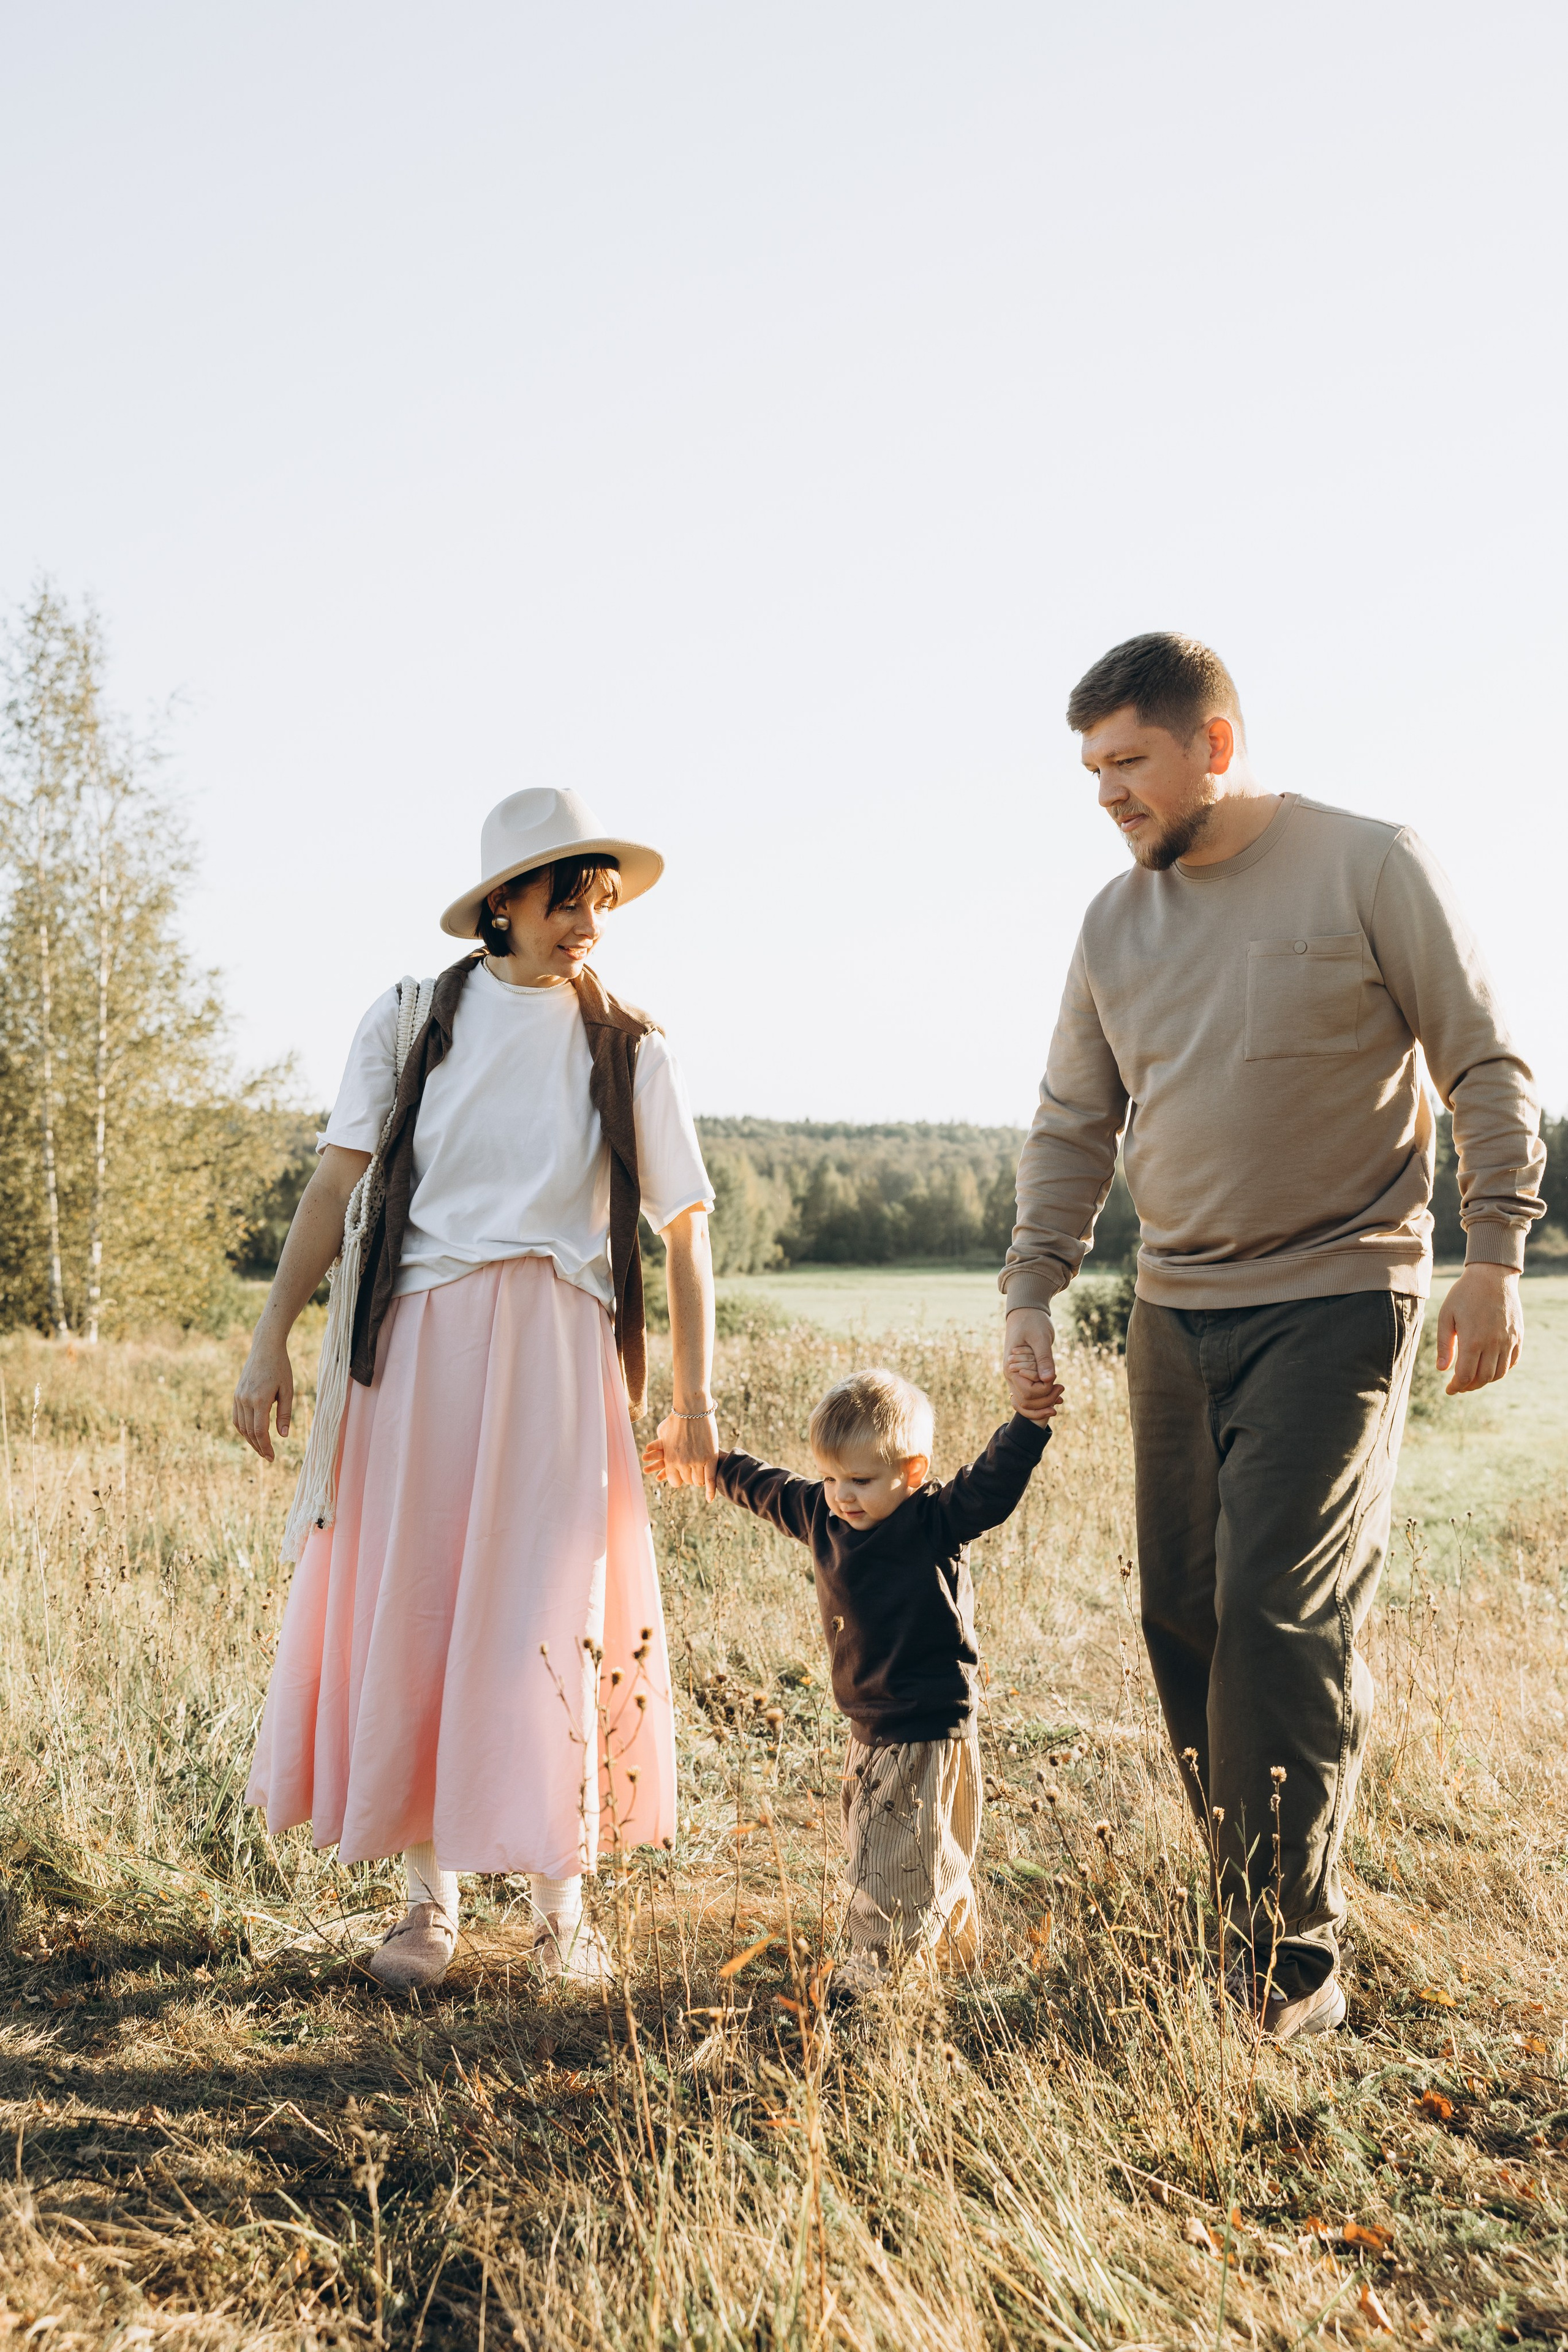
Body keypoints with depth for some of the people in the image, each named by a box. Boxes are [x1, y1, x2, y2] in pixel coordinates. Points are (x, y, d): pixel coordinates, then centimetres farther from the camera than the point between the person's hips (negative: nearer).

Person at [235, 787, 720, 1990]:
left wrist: (696, 1397, 4)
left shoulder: (630, 1048, 6)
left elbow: (686, 1229, 7)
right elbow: (337, 1184, 4)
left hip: (561, 1344, 0)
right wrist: (273, 1339, -3)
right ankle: (432, 1898, 18)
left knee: (553, 1615, -2)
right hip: (420, 1336, 1)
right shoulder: (413, 1019, 6)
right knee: (410, 1612, 3)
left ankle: (563, 1902, 13)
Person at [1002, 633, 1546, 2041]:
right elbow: (1073, 1125, 12)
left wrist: (1494, 1259, -10)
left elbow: (1487, 1071, -3)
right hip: (1177, 1316, 6)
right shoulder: (1116, 921, 10)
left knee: (1280, 1626, -11)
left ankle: (1293, 1974, 1)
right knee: (1184, 1623, 7)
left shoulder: (1370, 869, -5)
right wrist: (1032, 1291, 4)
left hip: (1334, 1305, -6)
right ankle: (1254, 1909, 23)